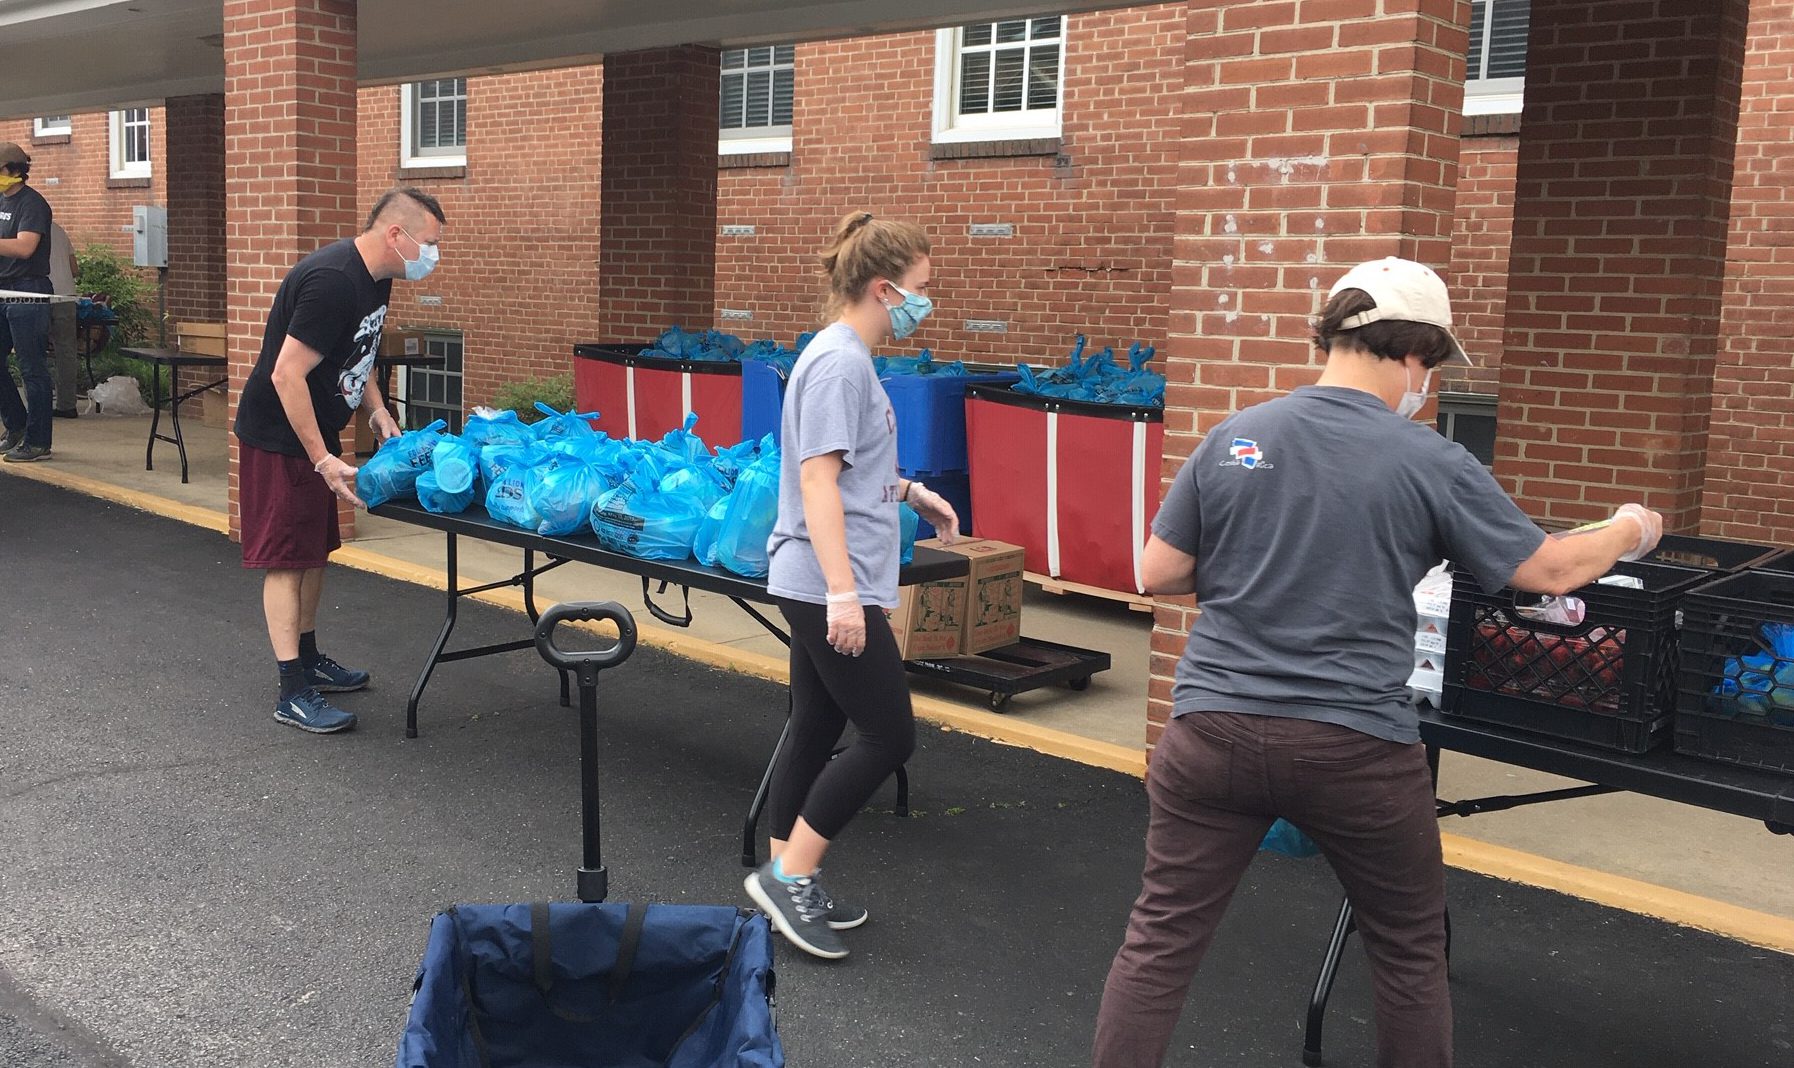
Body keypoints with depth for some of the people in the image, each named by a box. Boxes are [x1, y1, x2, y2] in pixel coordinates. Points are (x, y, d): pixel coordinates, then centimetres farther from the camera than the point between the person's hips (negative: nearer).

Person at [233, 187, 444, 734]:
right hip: (278, 436, -10)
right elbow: (287, 374, -28)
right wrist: (323, 461, -27)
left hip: (315, 431, 10)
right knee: (285, 558, -5)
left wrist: (378, 411, 6)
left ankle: (308, 659, 32)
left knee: (315, 550, 17)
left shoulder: (375, 278, 3)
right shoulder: (331, 280, -28)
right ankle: (293, 693, -1)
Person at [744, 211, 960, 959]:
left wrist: (912, 493, 23)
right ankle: (788, 874, 4)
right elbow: (818, 480, -22)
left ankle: (788, 886, 23)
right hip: (829, 587, -10)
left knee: (817, 732, 14)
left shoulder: (847, 358, 13)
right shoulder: (840, 363, -16)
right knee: (889, 735, -3)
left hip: (817, 587, 10)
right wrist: (842, 591, -26)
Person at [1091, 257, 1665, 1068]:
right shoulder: (1431, 464, -6)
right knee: (1410, 953, 20)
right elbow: (1552, 571, 3)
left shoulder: (1230, 438, 1)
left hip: (1214, 729, 2)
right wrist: (1631, 532, 22)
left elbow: (1158, 574, 5)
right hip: (1355, 749, -2)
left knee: (1159, 942, 10)